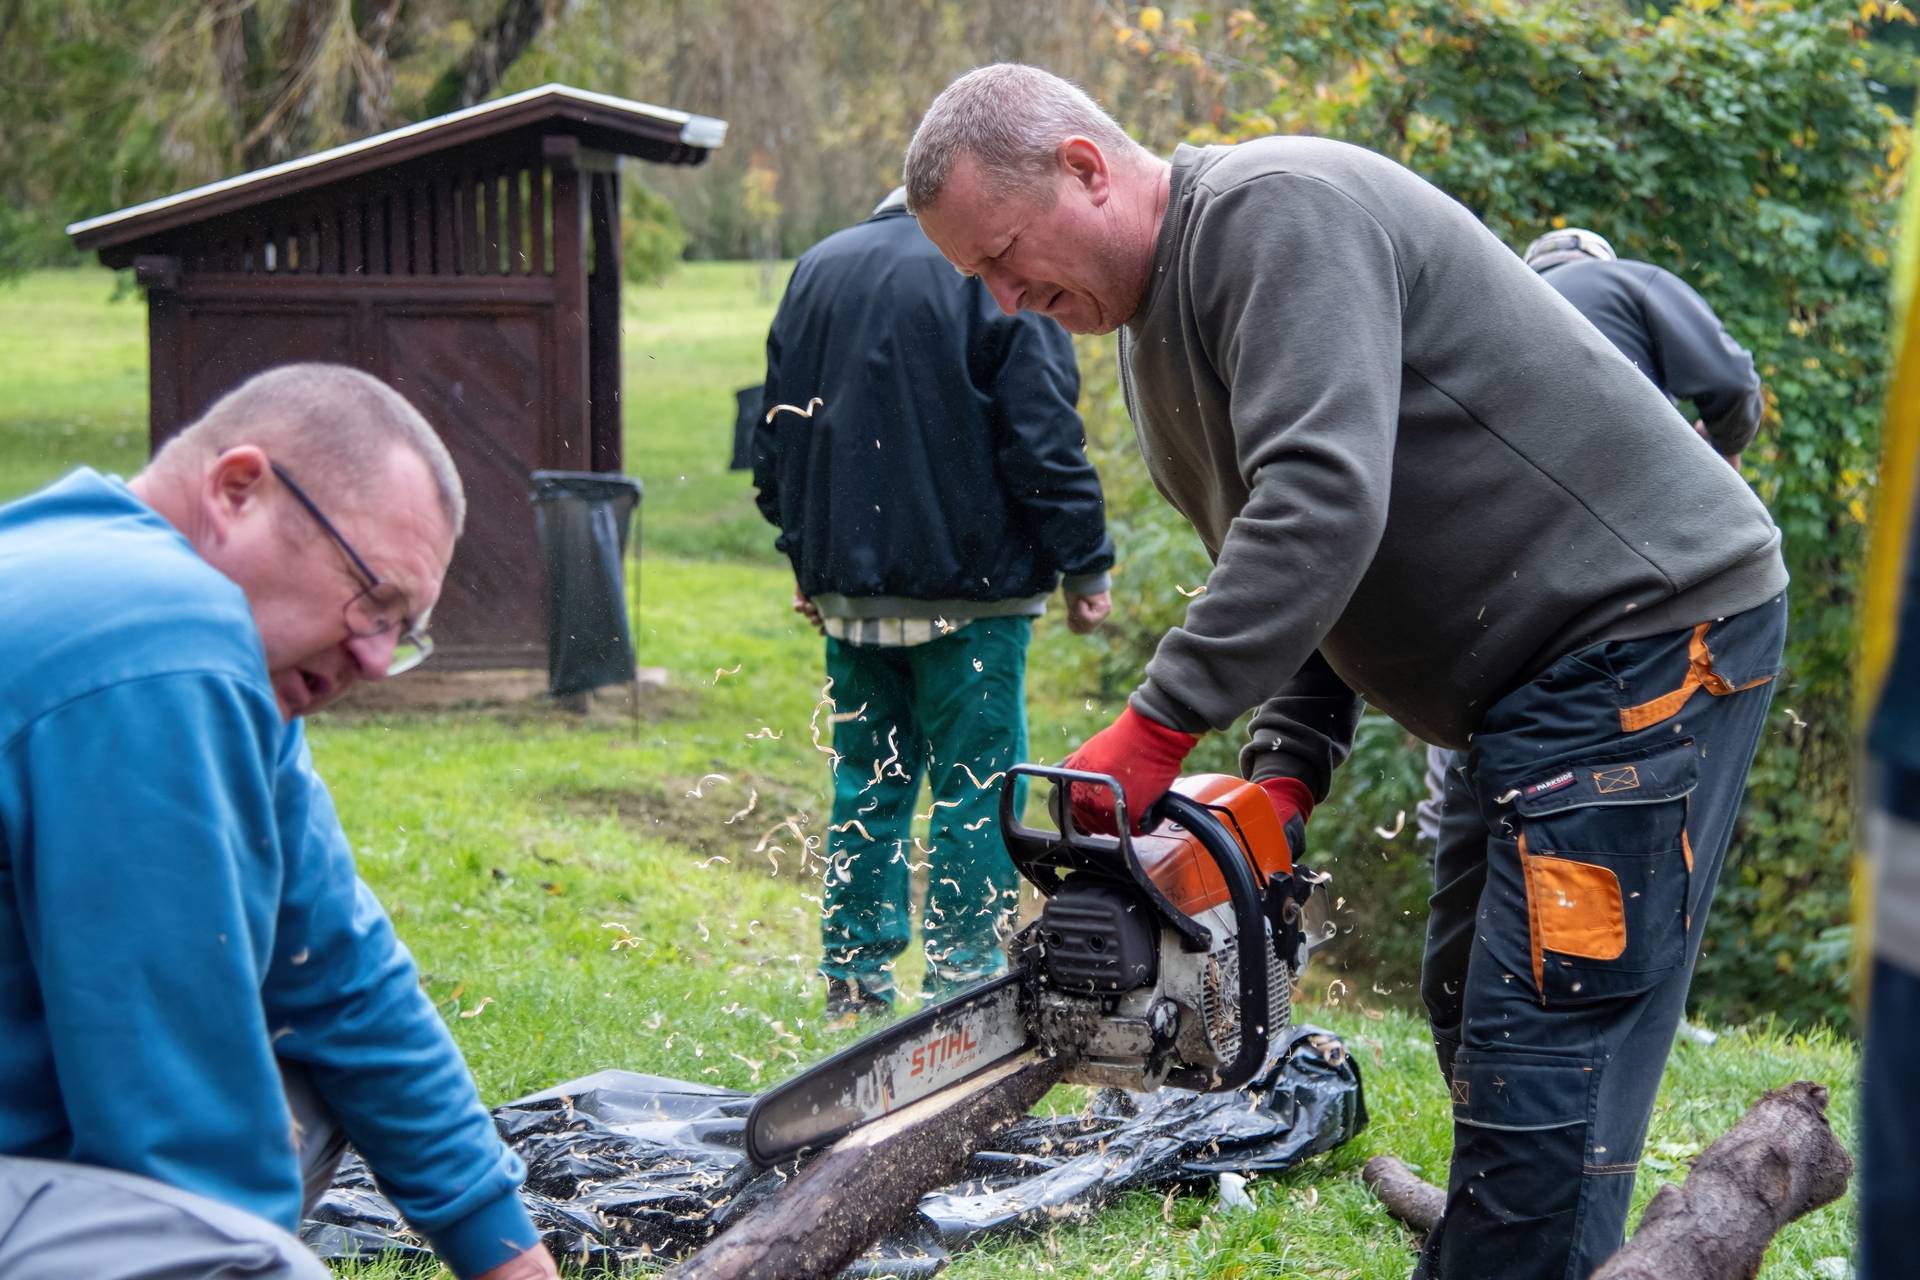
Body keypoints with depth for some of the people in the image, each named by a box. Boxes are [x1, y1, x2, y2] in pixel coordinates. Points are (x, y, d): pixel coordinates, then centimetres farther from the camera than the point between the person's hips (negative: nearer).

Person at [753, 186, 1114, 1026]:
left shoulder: (816, 270, 12)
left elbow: (776, 434, 17)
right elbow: (1043, 438, -12)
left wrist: (804, 555, 25)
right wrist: (1086, 565, -4)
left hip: (848, 587, 6)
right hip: (970, 587, -6)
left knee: (866, 785, 13)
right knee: (977, 787, 1)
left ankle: (855, 985, 15)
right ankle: (963, 981, 0)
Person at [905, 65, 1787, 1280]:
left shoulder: (1275, 214, -18)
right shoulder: (1157, 329, 14)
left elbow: (1323, 504, -31)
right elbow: (1291, 582, 14)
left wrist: (1153, 730, -29)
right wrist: (1285, 778, -1)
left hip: (1650, 626, -11)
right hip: (1533, 676, 11)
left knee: (1541, 1063, -12)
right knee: (1475, 1014, 17)